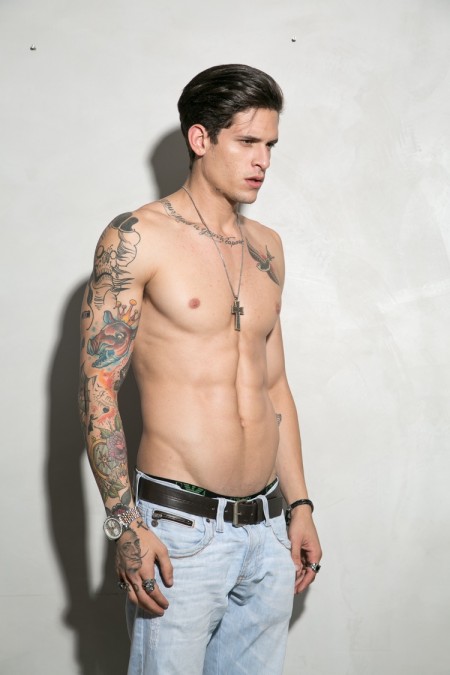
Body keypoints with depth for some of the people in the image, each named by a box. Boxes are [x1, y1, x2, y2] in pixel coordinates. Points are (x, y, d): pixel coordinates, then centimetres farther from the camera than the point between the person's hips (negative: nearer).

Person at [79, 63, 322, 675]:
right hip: (180, 532, -6)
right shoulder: (137, 238, -8)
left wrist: (300, 505, 15)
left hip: (267, 531, 6)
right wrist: (126, 526, -15)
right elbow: (98, 388, -10)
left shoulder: (267, 247, 12)